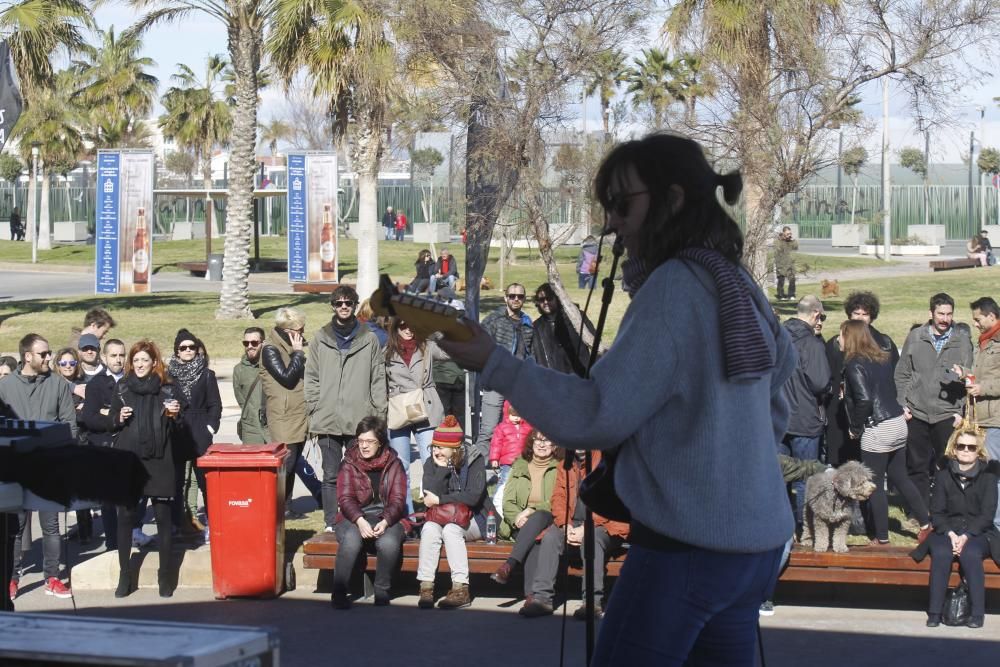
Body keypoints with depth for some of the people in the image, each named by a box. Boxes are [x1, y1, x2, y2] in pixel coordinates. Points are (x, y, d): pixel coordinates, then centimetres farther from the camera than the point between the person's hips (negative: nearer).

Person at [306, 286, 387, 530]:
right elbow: (311, 378, 8)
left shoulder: (369, 340, 5)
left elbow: (378, 380, 5)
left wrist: (379, 415, -1)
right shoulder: (321, 339, 8)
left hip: (359, 420, -1)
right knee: (331, 475, 3)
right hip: (328, 420, 1)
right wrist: (314, 411, 0)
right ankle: (331, 524, 9)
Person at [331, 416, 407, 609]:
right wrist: (360, 521, -25)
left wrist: (385, 522, -19)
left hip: (386, 519, 0)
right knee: (351, 538, -36)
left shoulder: (393, 465, 7)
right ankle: (339, 592, -29)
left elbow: (397, 499, 1)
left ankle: (381, 591, -15)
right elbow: (345, 498, -5)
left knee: (389, 542, -35)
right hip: (354, 518, 0)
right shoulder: (349, 464, 6)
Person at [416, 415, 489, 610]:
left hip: (471, 521, -3)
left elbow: (473, 496, -19)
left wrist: (439, 499, -16)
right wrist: (442, 468, -17)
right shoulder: (431, 463, 4)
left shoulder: (474, 462, -6)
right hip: (440, 518, 3)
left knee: (451, 529, -33)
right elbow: (429, 495, -10)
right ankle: (426, 587, -34)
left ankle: (461, 589, -37)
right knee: (429, 528, -30)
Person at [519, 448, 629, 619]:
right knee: (550, 537, -23)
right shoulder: (565, 466, 17)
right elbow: (558, 498, 7)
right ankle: (542, 597, -28)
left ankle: (593, 601, -42)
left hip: (604, 526, -5)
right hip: (571, 526, 5)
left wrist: (585, 529, -21)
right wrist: (566, 526, -12)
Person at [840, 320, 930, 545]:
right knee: (899, 477, 20)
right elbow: (891, 390, 13)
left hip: (877, 431, -8)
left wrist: (856, 428, -10)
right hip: (898, 424, 8)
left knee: (875, 485, 4)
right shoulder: (882, 359, 10)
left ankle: (882, 537, 10)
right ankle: (925, 523, 24)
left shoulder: (854, 365, -14)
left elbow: (864, 399, -23)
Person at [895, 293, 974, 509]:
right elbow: (902, 373, 8)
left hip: (947, 415, -1)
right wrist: (903, 404, 1)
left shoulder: (962, 339, 1)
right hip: (916, 413, 1)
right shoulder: (915, 337, 3)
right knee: (917, 466, 6)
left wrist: (961, 411, -4)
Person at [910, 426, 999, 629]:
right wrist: (950, 534, -15)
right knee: (941, 553, -32)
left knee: (970, 553, -35)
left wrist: (966, 536, -18)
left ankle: (977, 612, -29)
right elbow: (936, 513, 3)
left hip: (978, 533, -1)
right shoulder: (943, 475, 8)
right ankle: (934, 612, -28)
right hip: (948, 531, 1)